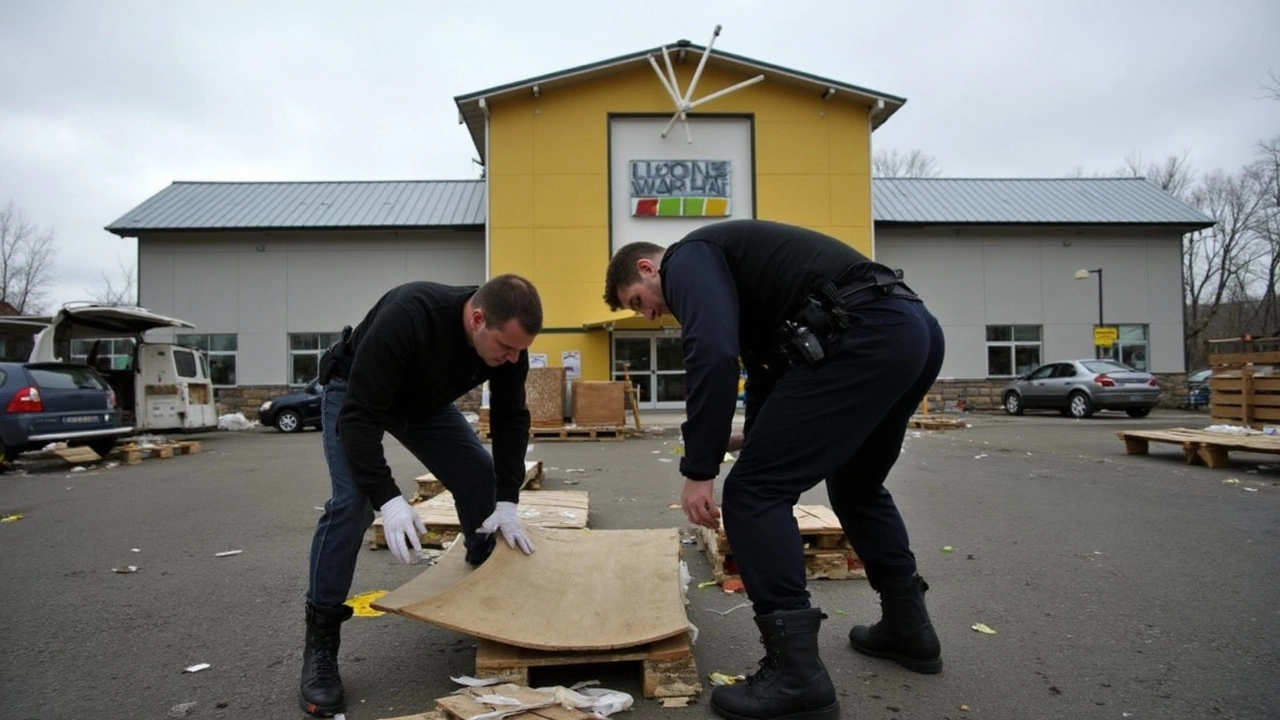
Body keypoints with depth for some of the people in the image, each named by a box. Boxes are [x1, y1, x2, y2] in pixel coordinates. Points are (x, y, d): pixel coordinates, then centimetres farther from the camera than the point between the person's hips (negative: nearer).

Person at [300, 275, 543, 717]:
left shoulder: (507, 340, -25)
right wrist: (388, 499, -47)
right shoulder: (406, 317, -44)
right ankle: (320, 643, -9)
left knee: (482, 480, -1)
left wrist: (508, 499, -17)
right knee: (352, 502, -21)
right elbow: (358, 416, -41)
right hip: (354, 395, -6)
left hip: (427, 399, 6)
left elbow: (511, 419, -12)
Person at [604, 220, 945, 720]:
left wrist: (699, 470, -11)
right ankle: (907, 627, 38)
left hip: (864, 337, -11)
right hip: (916, 329, 11)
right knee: (856, 486, 29)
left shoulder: (687, 259, 5)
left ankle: (797, 676, -1)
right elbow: (766, 373, 37)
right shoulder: (725, 261, 33)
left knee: (754, 493, -4)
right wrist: (757, 462, 41)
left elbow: (713, 355, -15)